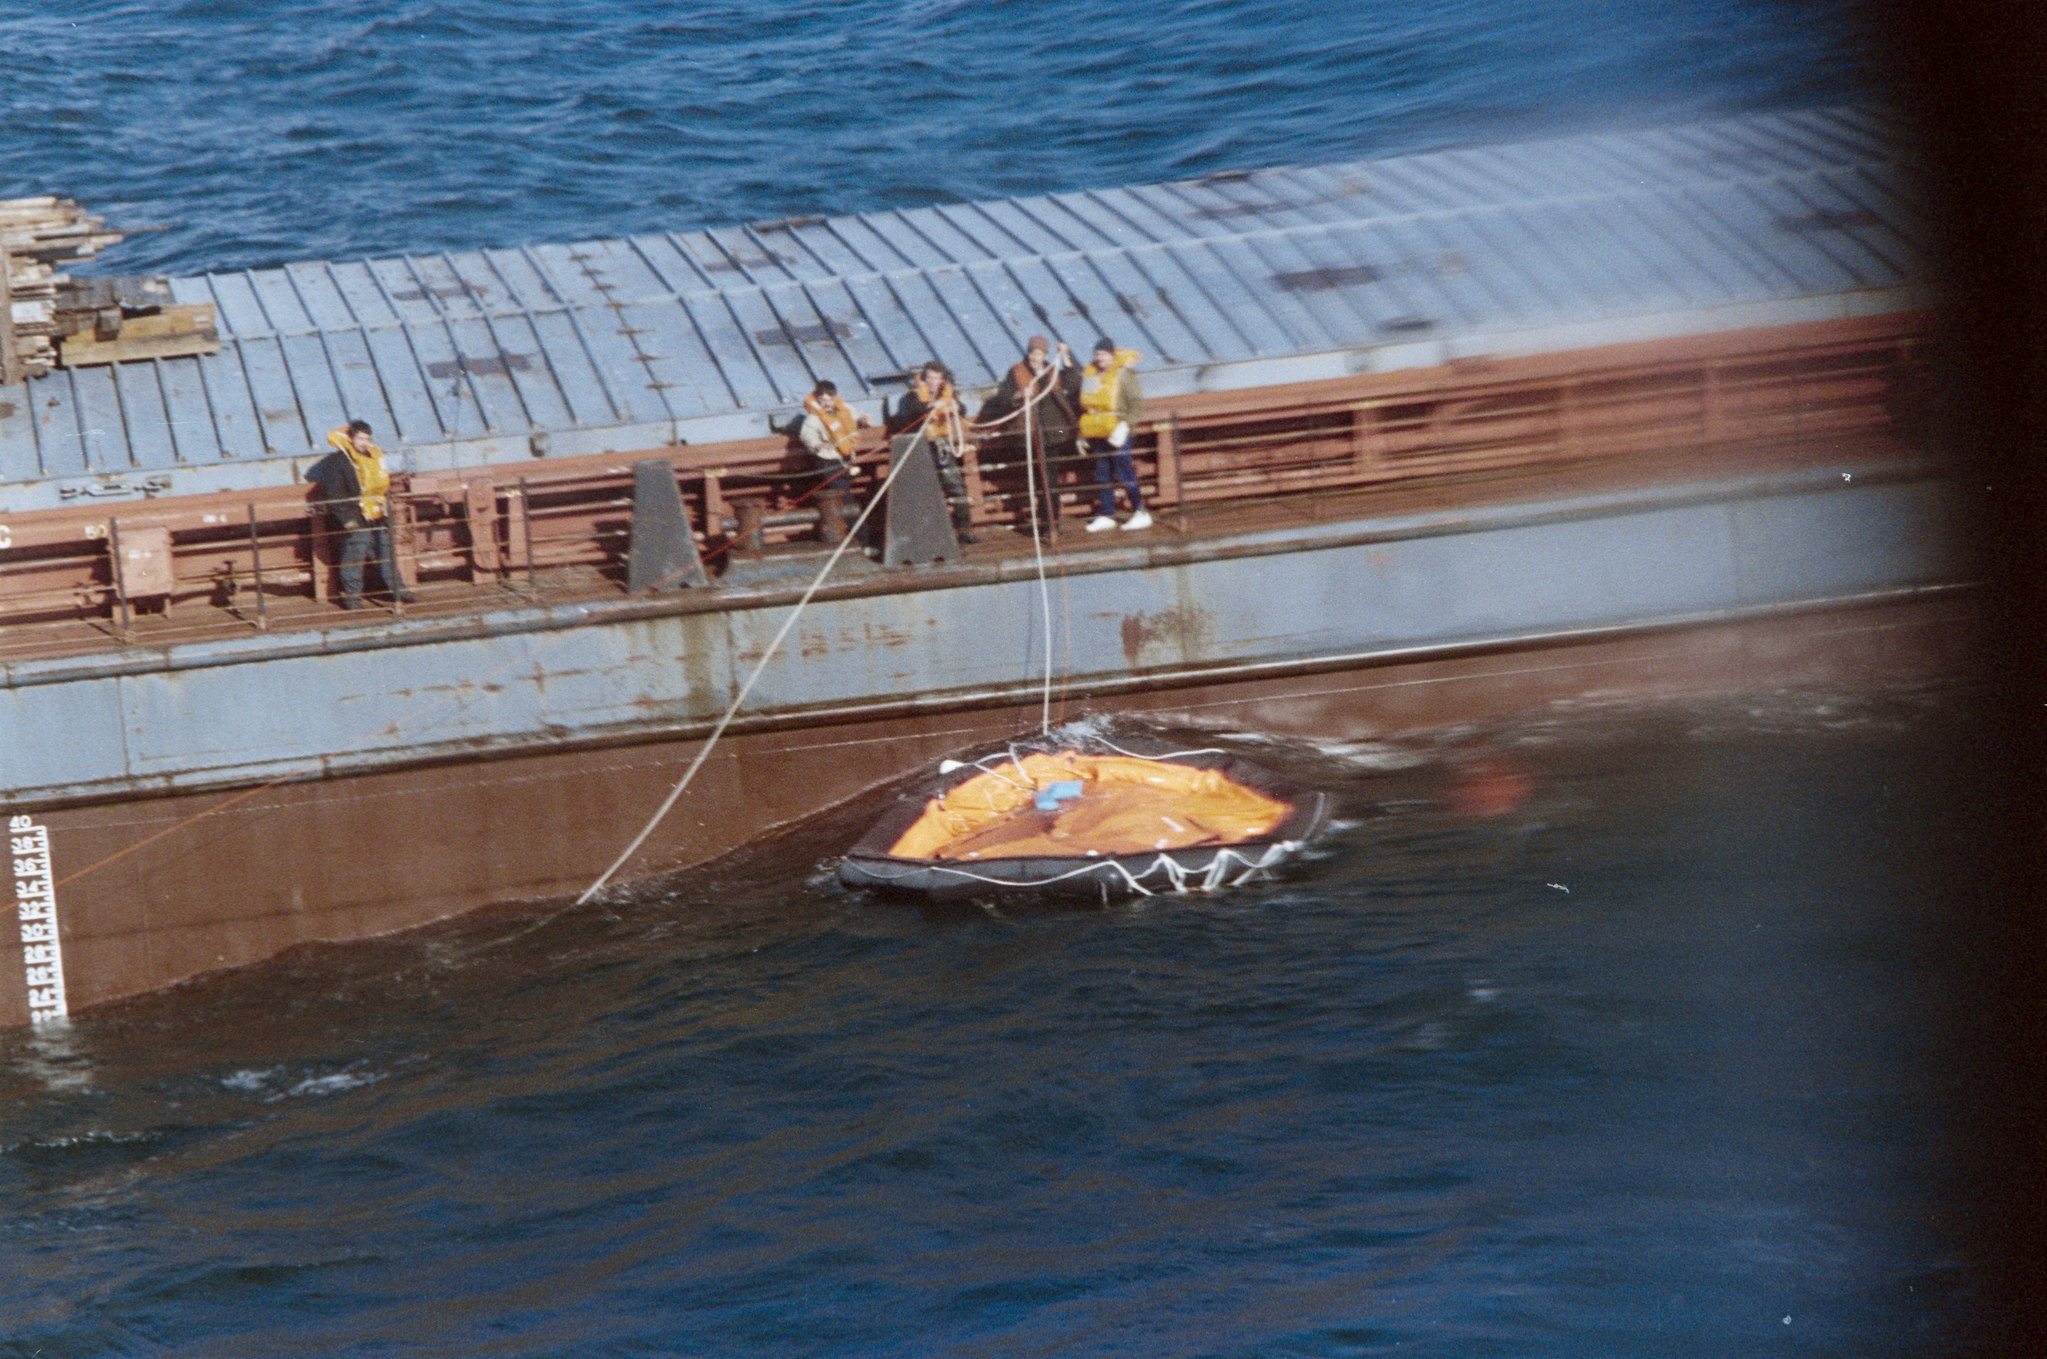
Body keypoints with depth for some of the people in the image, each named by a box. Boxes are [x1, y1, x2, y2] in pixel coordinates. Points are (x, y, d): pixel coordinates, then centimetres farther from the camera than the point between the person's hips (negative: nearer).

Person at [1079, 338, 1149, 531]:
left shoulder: (1123, 373, -8)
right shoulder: (1088, 374, 10)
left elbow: (1137, 403, -9)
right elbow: (1084, 405, 19)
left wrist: (1125, 425, -17)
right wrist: (1082, 434, 16)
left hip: (1116, 433, -6)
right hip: (1096, 433, 6)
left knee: (1124, 473, -7)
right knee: (1102, 475, 10)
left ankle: (1140, 513, 0)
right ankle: (1105, 515, 17)